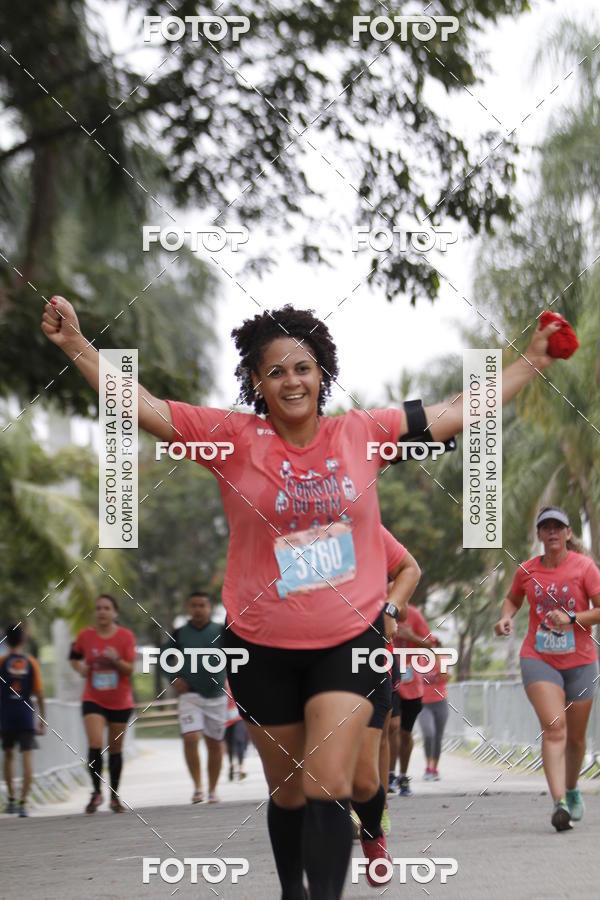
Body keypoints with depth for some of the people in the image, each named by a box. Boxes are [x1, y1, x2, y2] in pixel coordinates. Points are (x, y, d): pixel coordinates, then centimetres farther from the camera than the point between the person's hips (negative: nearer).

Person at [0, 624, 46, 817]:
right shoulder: (31, 662, 2)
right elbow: (39, 694, 1)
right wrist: (42, 719, 9)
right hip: (26, 716, 0)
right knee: (27, 757, -2)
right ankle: (23, 801, -12)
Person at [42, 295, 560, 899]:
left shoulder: (362, 433, -2)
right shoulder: (234, 439, -7)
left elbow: (463, 412, 6)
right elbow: (140, 407, -12)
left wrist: (532, 362, 7)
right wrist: (75, 344, -21)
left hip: (348, 640, 0)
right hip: (263, 646, 0)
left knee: (328, 789, -13)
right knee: (288, 793, 15)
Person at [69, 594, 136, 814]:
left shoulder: (126, 636, -5)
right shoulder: (85, 636, -1)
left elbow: (130, 669, -8)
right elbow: (74, 658, 16)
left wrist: (117, 660, -26)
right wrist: (80, 669, -5)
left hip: (120, 701, 0)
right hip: (93, 699, 0)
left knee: (115, 749, 9)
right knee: (95, 744, -17)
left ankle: (115, 796, 21)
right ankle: (96, 792, -4)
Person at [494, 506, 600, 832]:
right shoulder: (527, 570, 3)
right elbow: (513, 598, 21)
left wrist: (572, 618, -21)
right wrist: (506, 617, 1)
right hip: (538, 659, 0)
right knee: (554, 727, -18)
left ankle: (572, 791, 38)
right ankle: (559, 803, -27)